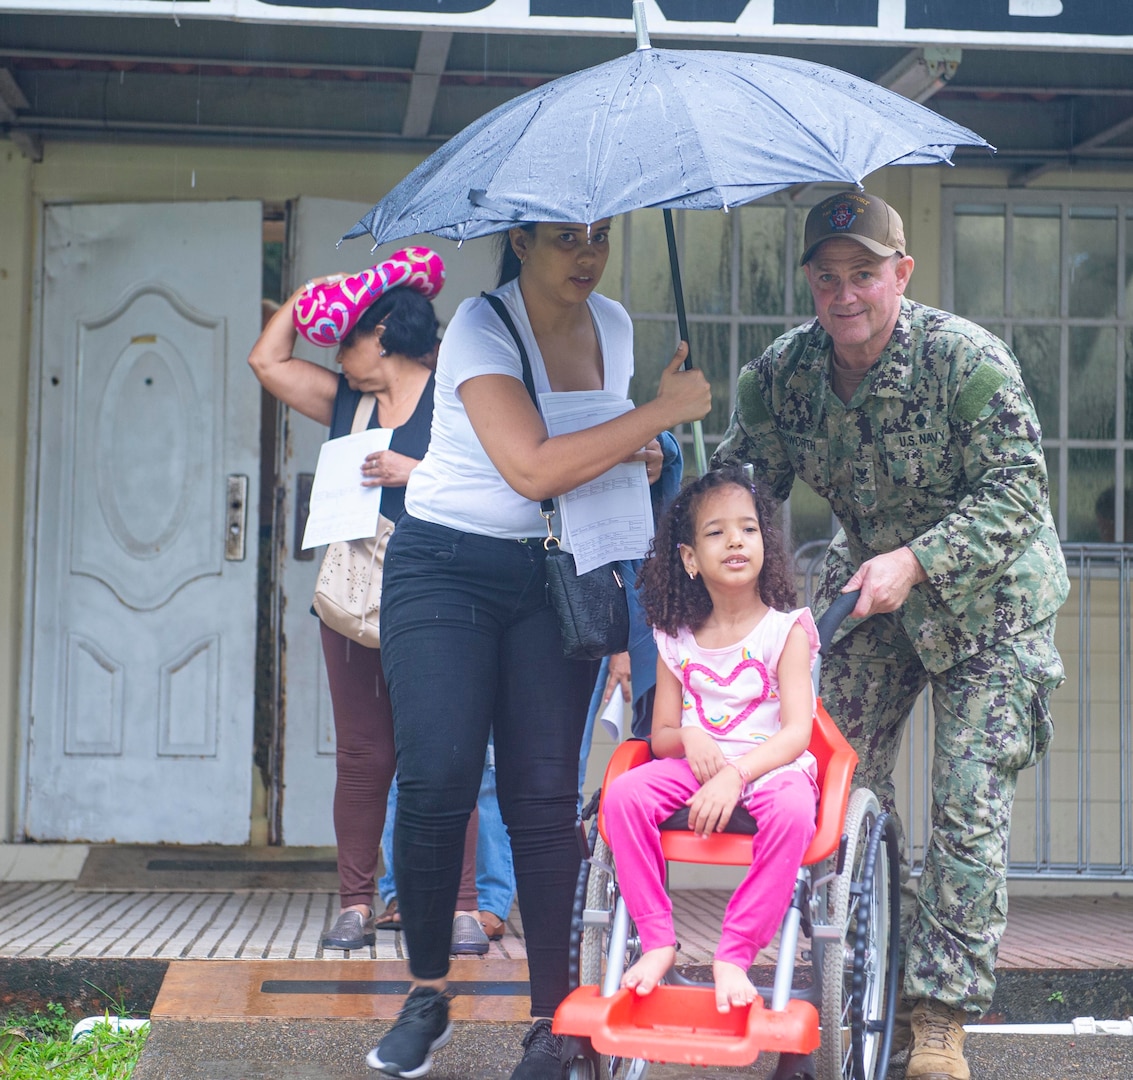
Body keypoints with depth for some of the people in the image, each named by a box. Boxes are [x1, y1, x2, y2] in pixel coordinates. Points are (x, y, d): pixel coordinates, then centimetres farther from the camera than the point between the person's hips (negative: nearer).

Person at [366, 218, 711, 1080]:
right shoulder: (480, 329, -15)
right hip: (447, 565, -4)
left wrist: (641, 457, 0)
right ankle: (427, 996, 7)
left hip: (554, 572, 4)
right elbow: (533, 468, -28)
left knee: (546, 793, -2)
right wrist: (663, 412, -24)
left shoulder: (613, 325, 5)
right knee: (437, 779, -12)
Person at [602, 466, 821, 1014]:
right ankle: (657, 939, -17)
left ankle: (734, 955, -28)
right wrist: (688, 738, -14)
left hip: (773, 766, -3)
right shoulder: (677, 640, 9)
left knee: (793, 812, -38)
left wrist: (735, 775, -27)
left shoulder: (786, 629, -1)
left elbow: (797, 732, -11)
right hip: (696, 764, 3)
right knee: (624, 794, -26)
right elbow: (661, 735, 12)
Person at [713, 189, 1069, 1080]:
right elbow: (739, 482, 0)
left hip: (988, 597, -4)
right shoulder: (783, 371, -10)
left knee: (970, 802, -9)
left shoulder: (965, 358, -24)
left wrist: (914, 562, -32)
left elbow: (1018, 491, -23)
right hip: (869, 591, 5)